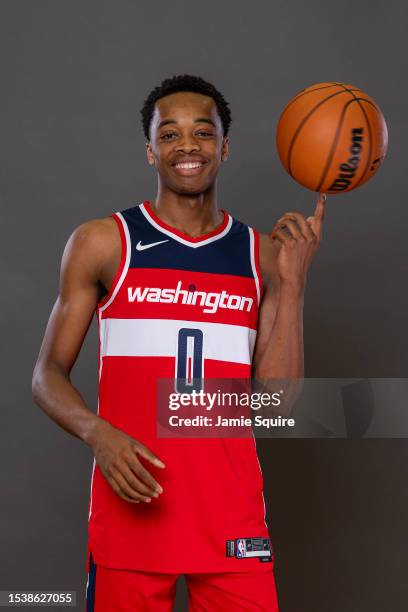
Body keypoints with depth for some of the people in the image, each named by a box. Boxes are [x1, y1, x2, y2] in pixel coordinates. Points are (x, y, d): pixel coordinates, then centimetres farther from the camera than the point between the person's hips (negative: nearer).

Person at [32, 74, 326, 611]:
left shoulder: (262, 255, 7)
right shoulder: (102, 242, 1)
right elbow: (48, 375, 2)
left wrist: (293, 281, -6)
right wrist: (98, 434, -16)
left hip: (232, 515, 2)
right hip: (132, 498, -1)